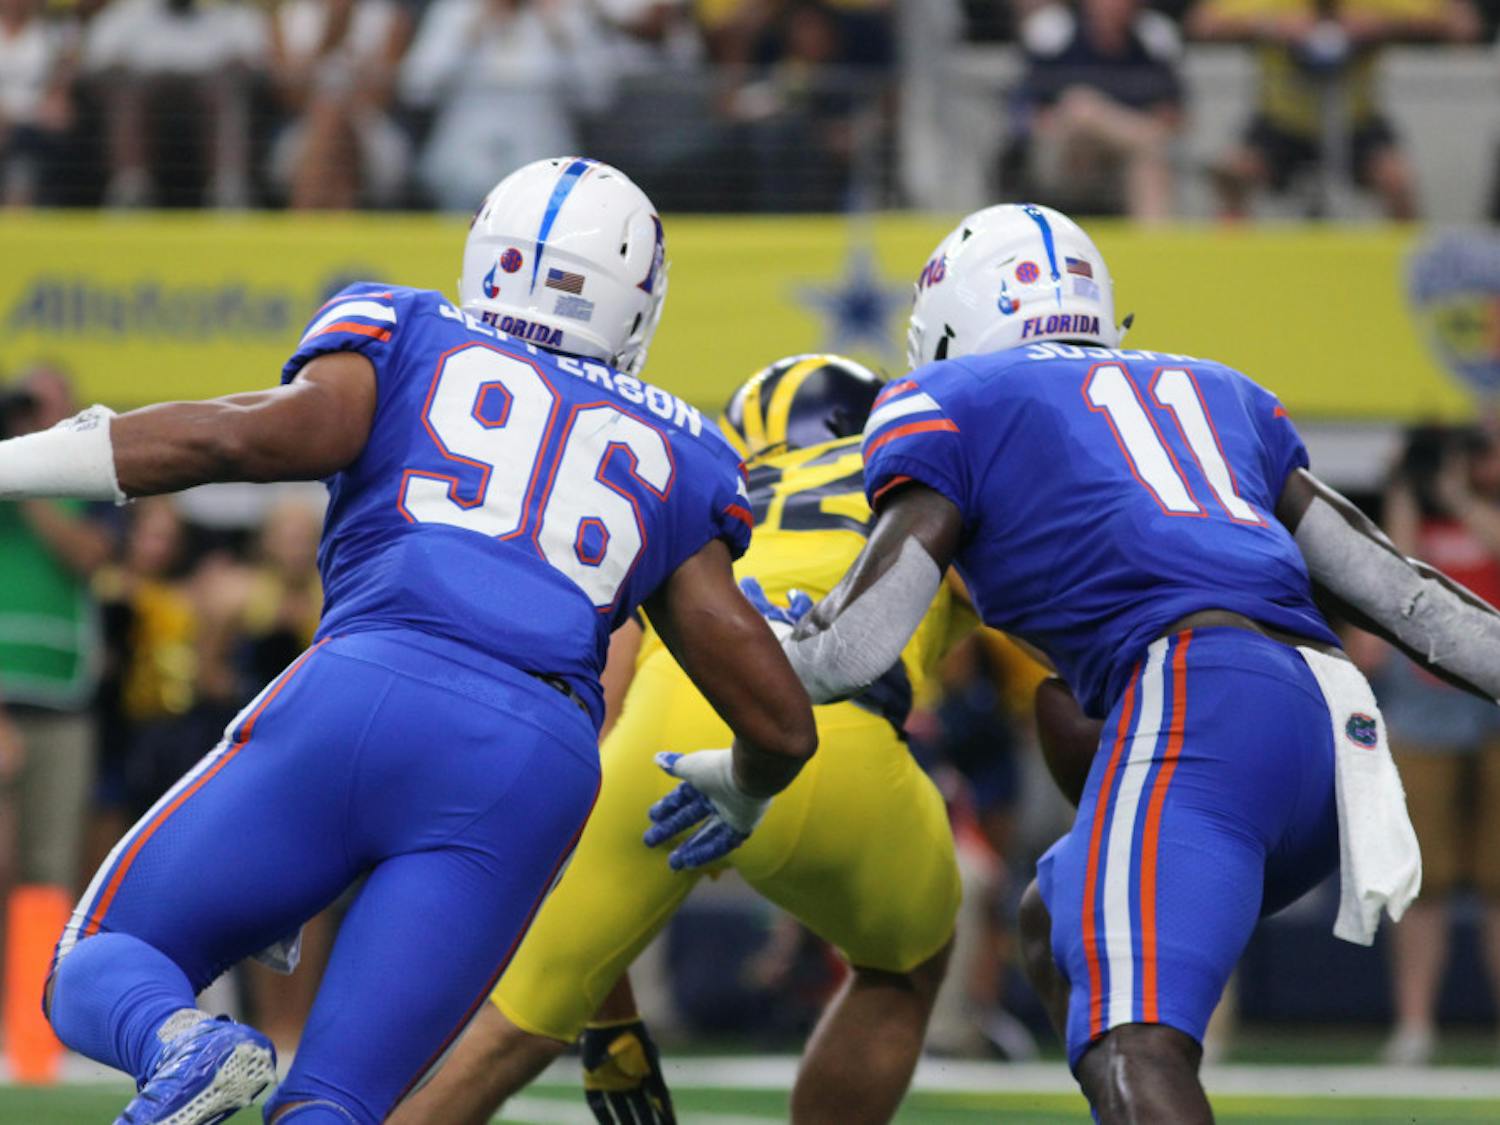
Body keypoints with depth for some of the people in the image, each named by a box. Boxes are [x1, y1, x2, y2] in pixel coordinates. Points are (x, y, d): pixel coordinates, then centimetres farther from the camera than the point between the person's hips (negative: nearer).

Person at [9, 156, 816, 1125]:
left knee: (98, 972, 14)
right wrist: (741, 791, 47)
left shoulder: (410, 343, 20)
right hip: (538, 767, 2)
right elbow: (783, 725, 23)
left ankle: (181, 1047, -24)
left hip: (363, 693, -2)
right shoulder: (673, 460, 27)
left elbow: (264, 435, -3)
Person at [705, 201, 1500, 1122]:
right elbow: (1395, 586, 25)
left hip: (1199, 702, -7)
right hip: (1335, 715, 7)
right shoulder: (1212, 391, 31)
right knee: (1060, 928, 28)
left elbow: (860, 642, 6)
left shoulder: (951, 404, 14)